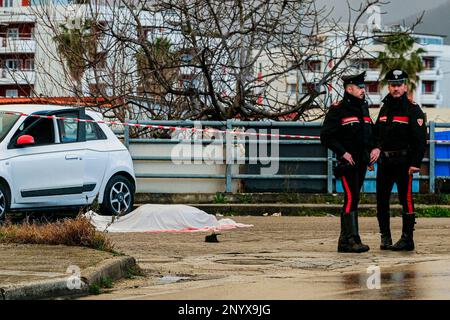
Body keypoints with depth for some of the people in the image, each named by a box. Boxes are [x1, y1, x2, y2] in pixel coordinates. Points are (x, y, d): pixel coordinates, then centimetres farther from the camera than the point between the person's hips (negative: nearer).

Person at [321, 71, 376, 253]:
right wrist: (343, 152, -17)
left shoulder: (363, 109, 16)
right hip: (347, 162, -8)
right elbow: (326, 137, -11)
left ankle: (344, 241, 15)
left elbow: (369, 134, 26)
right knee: (351, 199, -15)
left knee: (352, 200, 10)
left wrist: (372, 150, 9)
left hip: (361, 163, 8)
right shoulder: (338, 110, -7)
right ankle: (352, 240, -18)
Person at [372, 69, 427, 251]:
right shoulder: (385, 108, 14)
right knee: (381, 200, 7)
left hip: (403, 161, -7)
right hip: (384, 161, 7)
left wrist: (415, 163, -17)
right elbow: (377, 132, 22)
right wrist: (377, 147, 0)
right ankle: (385, 237, 17)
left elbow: (420, 139, -11)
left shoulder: (413, 109, -6)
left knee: (406, 199, -6)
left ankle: (407, 239, -3)